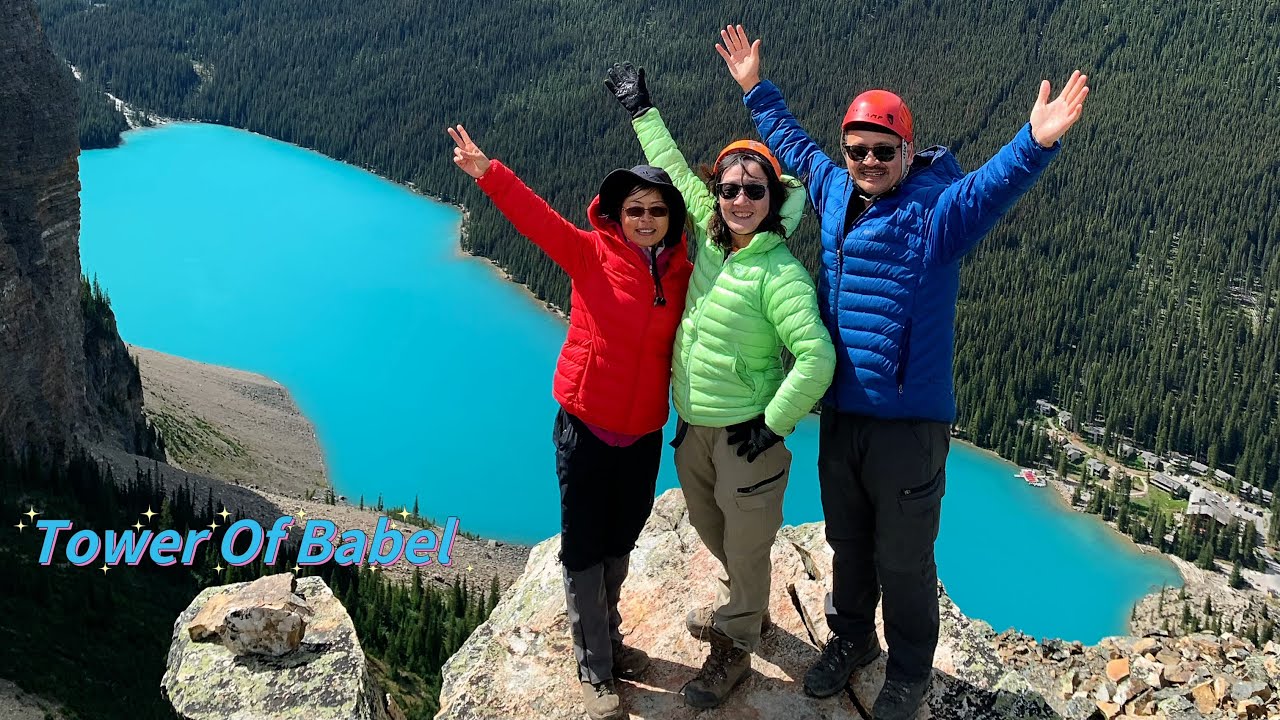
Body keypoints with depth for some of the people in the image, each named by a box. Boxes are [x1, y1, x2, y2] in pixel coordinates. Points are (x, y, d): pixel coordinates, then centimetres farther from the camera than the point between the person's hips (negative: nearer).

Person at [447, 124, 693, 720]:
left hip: (644, 434, 4)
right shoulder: (592, 254, -10)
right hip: (585, 428, -4)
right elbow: (538, 219, -24)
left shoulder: (682, 275, 1)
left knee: (619, 543, 21)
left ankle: (608, 642, 44)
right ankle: (594, 671, 23)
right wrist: (489, 174, -38)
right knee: (584, 549, 6)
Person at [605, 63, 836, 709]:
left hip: (746, 433, -7)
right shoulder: (710, 239, 0)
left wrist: (772, 424, -18)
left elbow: (817, 359, -25)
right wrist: (642, 111, 20)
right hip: (692, 426, 7)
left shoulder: (779, 273, -20)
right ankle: (743, 602, 52)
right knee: (709, 527, 26)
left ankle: (733, 649, 31)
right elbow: (674, 172, 13)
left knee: (746, 546, 11)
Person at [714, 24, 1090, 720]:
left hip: (909, 423, -5)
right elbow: (792, 142, 24)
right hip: (839, 414, 6)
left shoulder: (936, 210, -11)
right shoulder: (835, 191, 7)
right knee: (846, 542, 22)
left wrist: (1036, 143, -49)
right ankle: (851, 637, 45)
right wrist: (756, 89, 30)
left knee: (903, 559, 8)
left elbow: (993, 182, -30)